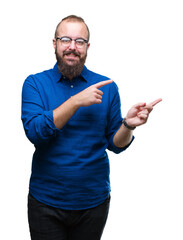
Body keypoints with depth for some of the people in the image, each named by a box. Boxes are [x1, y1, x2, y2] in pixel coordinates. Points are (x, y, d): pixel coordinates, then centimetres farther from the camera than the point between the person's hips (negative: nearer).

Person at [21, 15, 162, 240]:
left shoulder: (107, 87, -1)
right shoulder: (35, 83, -3)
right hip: (46, 201, -1)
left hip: (94, 201, 2)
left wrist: (128, 124, -20)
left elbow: (115, 144, 1)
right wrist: (76, 101, -23)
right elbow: (34, 132, -18)